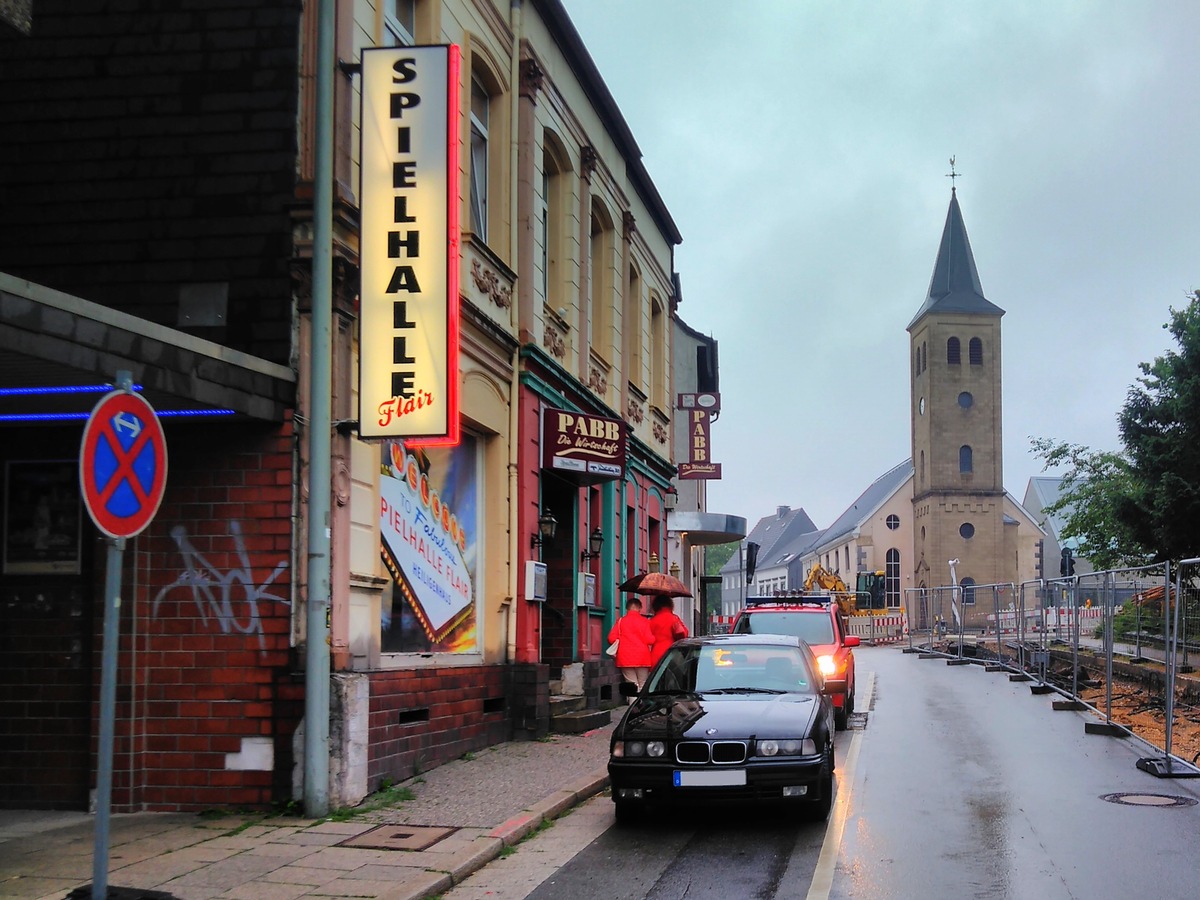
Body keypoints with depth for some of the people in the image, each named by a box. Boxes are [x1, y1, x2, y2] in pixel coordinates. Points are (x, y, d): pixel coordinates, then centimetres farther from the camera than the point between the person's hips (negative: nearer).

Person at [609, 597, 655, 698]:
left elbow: (612, 638, -4)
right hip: (642, 658, -1)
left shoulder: (620, 621, 2)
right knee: (643, 685, 9)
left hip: (625, 659, 1)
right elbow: (649, 639, -10)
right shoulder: (644, 621, -3)